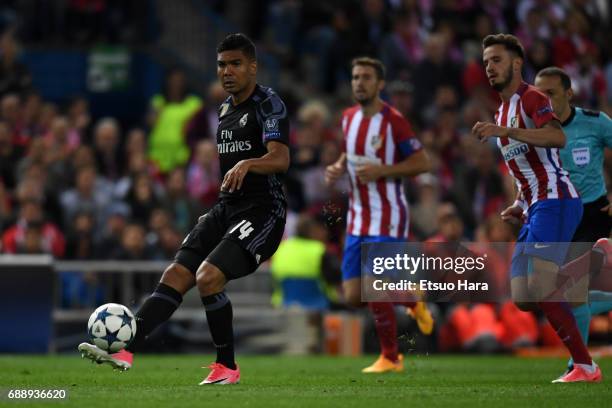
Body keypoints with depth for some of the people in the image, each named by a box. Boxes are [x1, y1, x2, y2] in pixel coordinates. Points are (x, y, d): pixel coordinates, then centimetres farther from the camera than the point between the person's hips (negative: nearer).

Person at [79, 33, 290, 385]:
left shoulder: (269, 104, -11)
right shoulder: (225, 109, 15)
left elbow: (281, 159, -26)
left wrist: (246, 164, -44)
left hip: (262, 211, -8)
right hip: (227, 209, 8)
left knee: (208, 277, -23)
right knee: (176, 274, -7)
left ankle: (227, 367, -8)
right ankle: (126, 350, -15)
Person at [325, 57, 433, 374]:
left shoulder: (393, 120, -12)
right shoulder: (348, 118, 8)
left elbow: (422, 162, -12)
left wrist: (380, 170, -21)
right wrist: (337, 168, 4)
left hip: (387, 215, -7)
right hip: (357, 217, 7)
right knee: (353, 296, 4)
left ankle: (390, 358, 8)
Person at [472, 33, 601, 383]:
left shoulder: (531, 98, -6)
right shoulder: (501, 114, 24)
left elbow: (558, 137, -26)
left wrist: (505, 131, -33)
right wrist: (519, 205, 16)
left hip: (555, 202, -10)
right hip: (536, 209, 10)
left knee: (539, 290, -20)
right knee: (523, 299, 0)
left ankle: (586, 367, -14)